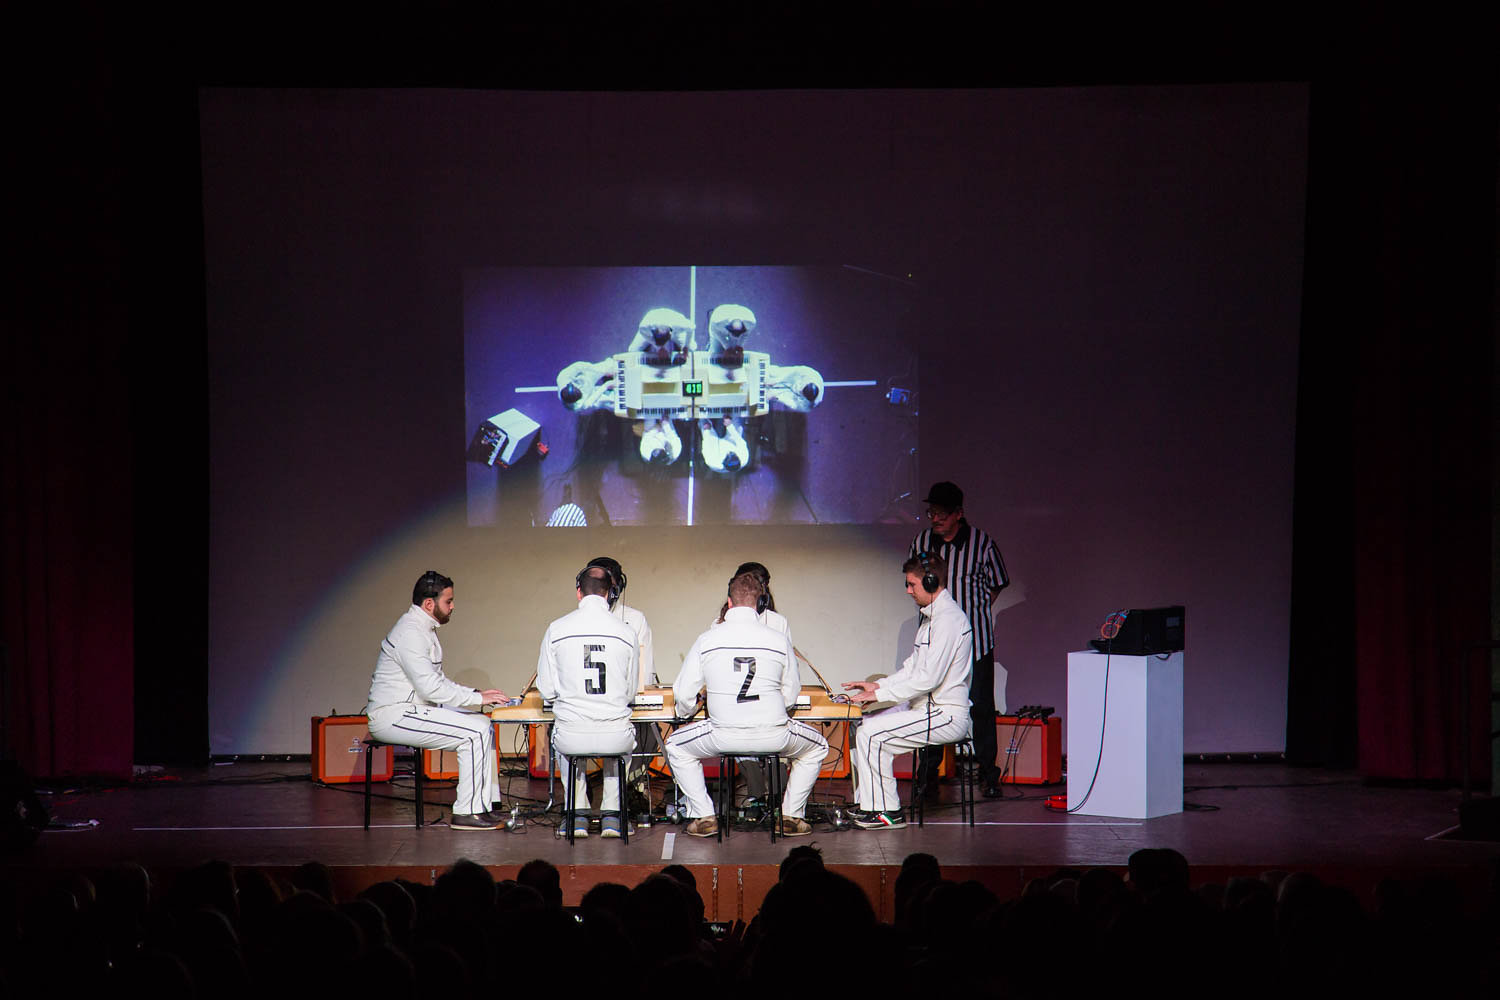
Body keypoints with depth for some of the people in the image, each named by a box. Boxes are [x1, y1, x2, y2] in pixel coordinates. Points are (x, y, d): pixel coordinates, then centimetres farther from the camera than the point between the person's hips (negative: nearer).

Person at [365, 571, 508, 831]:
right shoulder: (409, 634, -18)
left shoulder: (425, 631, 16)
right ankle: (466, 813, -15)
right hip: (392, 716, -11)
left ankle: (486, 805, 3)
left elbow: (438, 681, 21)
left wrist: (475, 694, 6)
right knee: (476, 731, -18)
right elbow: (430, 687, -24)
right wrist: (477, 698, -18)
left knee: (484, 724, 5)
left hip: (410, 710, 11)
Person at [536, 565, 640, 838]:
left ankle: (579, 815, 31)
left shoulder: (556, 629, -4)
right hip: (615, 736, 0)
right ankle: (611, 815, 28)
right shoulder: (626, 632, -2)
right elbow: (630, 691, 7)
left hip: (573, 737, 0)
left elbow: (546, 691, 1)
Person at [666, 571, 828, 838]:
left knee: (676, 746, 28)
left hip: (724, 736, 0)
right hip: (775, 736, 0)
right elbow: (791, 696, 8)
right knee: (817, 747, 30)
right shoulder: (780, 640, 0)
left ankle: (704, 817, 20)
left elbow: (684, 695, 5)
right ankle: (791, 816, 24)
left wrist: (686, 711, 30)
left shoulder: (706, 640, 0)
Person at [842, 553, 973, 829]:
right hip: (926, 708, 10)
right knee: (861, 727, 8)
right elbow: (913, 667, 21)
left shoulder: (949, 619, -18)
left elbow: (929, 678, -23)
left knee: (872, 734, -18)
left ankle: (889, 811, -9)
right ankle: (868, 804, 13)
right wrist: (878, 685, 8)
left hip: (947, 715, -10)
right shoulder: (929, 616, 16)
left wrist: (880, 694, -18)